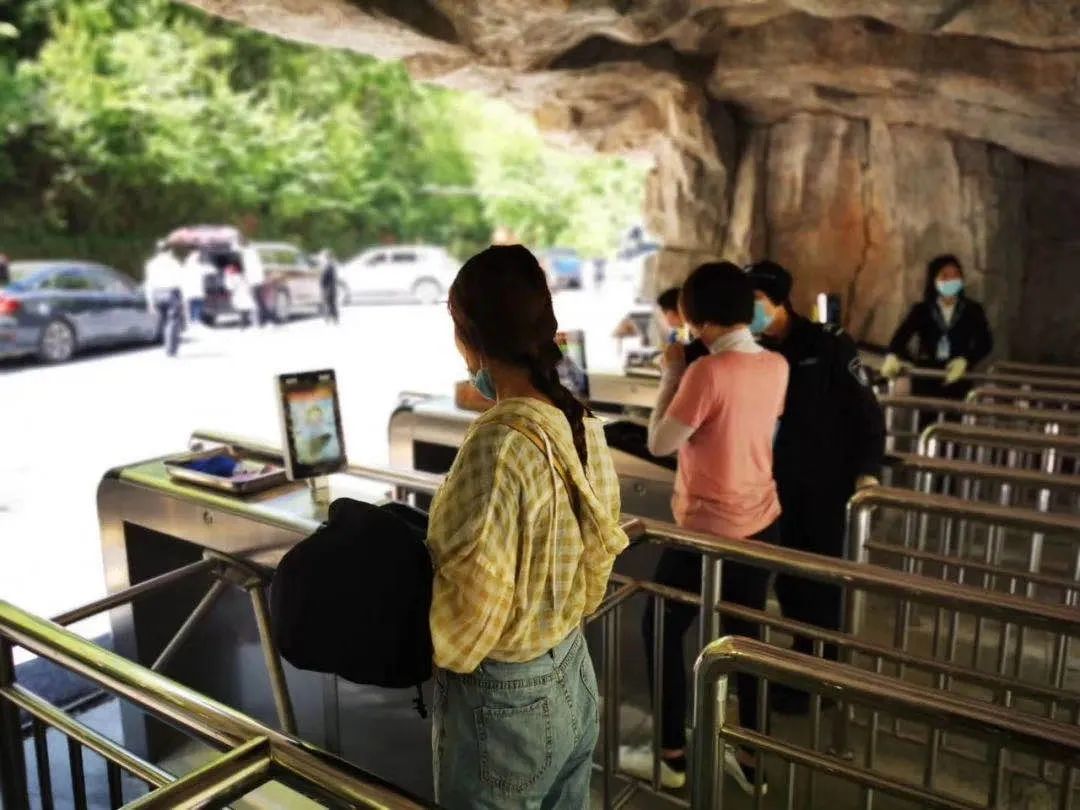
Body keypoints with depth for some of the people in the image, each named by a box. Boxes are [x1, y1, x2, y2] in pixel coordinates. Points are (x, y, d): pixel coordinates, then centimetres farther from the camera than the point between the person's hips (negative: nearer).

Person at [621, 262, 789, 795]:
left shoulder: (708, 372, -23)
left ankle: (671, 757, 22)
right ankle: (752, 760, 29)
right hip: (761, 522, 7)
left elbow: (660, 443, -16)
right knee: (746, 635, 18)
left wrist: (672, 373, -8)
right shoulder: (776, 366, 0)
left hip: (708, 528, -7)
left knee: (662, 630, 12)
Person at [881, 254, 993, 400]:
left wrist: (965, 361, -25)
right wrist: (893, 357, -34)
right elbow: (902, 334, -12)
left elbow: (985, 342, -5)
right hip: (926, 380, 0)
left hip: (957, 383, 0)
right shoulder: (921, 310, 3)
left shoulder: (972, 310, 5)